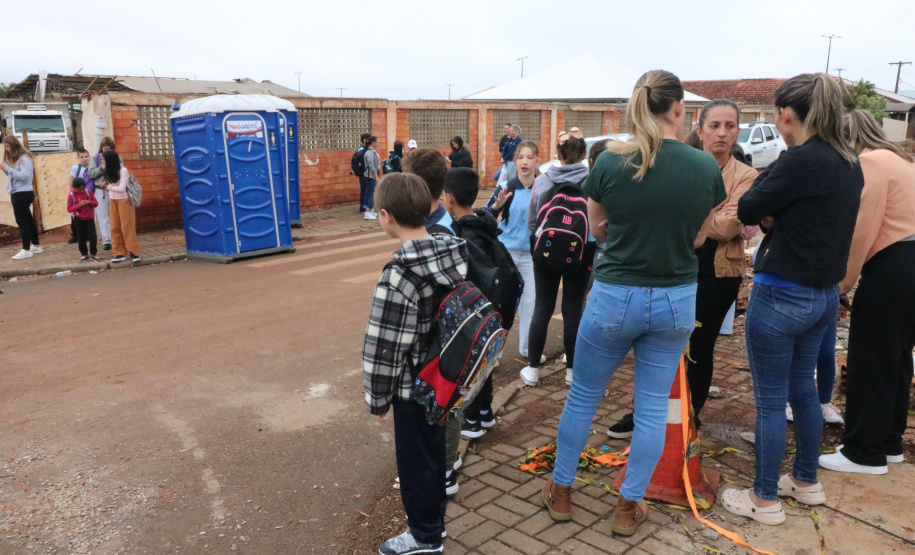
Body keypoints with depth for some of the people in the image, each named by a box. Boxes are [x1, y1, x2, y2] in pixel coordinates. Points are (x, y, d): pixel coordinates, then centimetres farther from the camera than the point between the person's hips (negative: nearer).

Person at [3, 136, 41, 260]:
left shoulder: (24, 158, -12)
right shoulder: (13, 158, 16)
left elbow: (25, 176, -20)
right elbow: (14, 175, 17)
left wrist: (8, 169, -23)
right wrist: (5, 170, -1)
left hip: (23, 194, -9)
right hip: (17, 194, 9)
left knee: (22, 221, -9)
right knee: (28, 220, 14)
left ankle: (26, 250, -6)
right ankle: (36, 246, 21)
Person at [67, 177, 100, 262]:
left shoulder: (88, 192, -2)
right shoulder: (71, 195, -7)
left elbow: (96, 203, 4)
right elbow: (69, 209, -9)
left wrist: (89, 202, -17)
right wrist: (78, 205, -23)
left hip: (90, 217, 1)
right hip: (79, 219, -1)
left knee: (93, 236, -4)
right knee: (81, 238, 6)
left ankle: (93, 254, 9)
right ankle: (84, 254, 18)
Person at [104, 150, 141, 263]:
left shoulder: (123, 170, -13)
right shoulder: (109, 172, 7)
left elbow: (121, 188, -15)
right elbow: (110, 184, 8)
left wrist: (109, 187, -4)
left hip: (124, 200, -6)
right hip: (113, 201, 6)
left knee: (127, 227, -5)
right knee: (115, 228, 3)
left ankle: (133, 252, 0)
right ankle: (120, 253, 7)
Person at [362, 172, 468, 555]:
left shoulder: (399, 275, -28)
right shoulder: (455, 252, -6)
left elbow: (385, 346, -23)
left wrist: (377, 398, -9)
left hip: (414, 385, -7)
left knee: (416, 460, 12)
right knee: (434, 449, 25)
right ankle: (434, 519, 46)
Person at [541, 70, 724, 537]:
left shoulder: (610, 162, -11)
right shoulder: (707, 167, -6)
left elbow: (598, 229, 3)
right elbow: (698, 238, 6)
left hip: (615, 297, -1)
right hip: (677, 301, 2)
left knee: (582, 397, 16)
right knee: (653, 407, 14)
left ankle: (561, 493, 31)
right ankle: (629, 507, 27)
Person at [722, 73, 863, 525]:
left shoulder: (801, 161, -21)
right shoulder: (849, 164, 6)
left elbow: (747, 211, -14)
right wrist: (770, 215, -4)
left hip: (782, 296, -9)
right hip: (824, 294, 9)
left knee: (771, 400, 4)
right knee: (803, 388, 22)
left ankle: (765, 500, 18)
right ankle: (806, 482, 37)